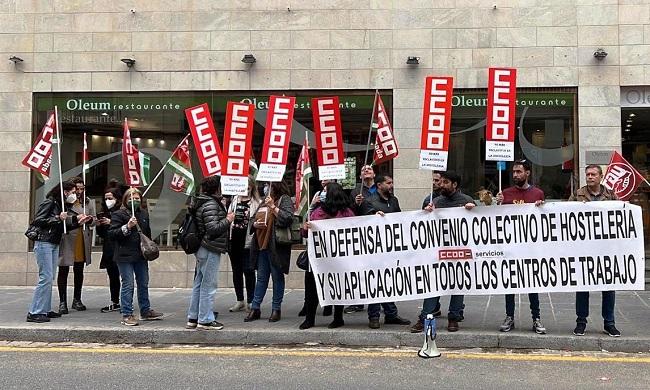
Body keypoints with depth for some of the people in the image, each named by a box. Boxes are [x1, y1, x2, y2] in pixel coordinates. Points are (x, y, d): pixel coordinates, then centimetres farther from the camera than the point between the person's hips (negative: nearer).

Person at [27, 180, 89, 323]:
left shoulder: (61, 205, 17)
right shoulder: (49, 203, -8)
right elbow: (37, 221, -16)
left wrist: (77, 221, 8)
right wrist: (57, 218, -18)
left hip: (54, 244, 9)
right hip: (44, 243, -9)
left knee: (50, 278, 9)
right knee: (45, 277, -11)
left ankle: (45, 310, 14)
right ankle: (34, 313, -8)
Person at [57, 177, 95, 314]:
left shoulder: (88, 202, 11)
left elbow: (94, 220, 13)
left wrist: (90, 220, -9)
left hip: (83, 241, 5)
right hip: (66, 241, -5)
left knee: (79, 271, 13)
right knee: (63, 271, 1)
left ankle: (77, 300, 24)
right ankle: (62, 302, 7)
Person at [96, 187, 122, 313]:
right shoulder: (105, 212, 14)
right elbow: (102, 234, 18)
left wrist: (111, 222, -18)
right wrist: (99, 226, 0)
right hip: (108, 249, 7)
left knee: (121, 274, -6)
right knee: (112, 276, 12)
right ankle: (114, 302, 20)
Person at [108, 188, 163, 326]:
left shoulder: (144, 214, 14)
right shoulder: (118, 214, -5)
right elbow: (111, 234, -13)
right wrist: (127, 227, -23)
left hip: (141, 255, 6)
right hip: (125, 256, -6)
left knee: (144, 284, 13)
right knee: (128, 285, -4)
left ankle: (145, 311, 25)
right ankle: (127, 315, 2)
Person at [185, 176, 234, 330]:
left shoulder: (201, 203, 14)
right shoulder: (210, 204, -17)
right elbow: (213, 228, -22)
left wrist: (225, 218, 15)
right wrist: (228, 220, -11)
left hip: (202, 249, 10)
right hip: (211, 250, -10)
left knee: (199, 283, 14)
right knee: (208, 285, -3)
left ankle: (193, 318, 20)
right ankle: (205, 320, 3)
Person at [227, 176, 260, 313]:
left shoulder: (257, 203, -2)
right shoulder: (235, 200, 10)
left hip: (248, 241, -5)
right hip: (234, 239, 5)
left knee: (248, 270, -2)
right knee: (236, 270, 11)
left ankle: (250, 301, 9)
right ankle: (240, 300, 22)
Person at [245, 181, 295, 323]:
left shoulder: (285, 199, -4)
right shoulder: (264, 202, 18)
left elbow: (288, 219, -17)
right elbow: (254, 219, 25)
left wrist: (273, 206, -16)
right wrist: (255, 224, 3)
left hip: (276, 245, -7)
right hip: (261, 245, 7)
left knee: (277, 277, 2)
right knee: (261, 277, 11)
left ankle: (276, 309, 10)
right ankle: (255, 308, 16)